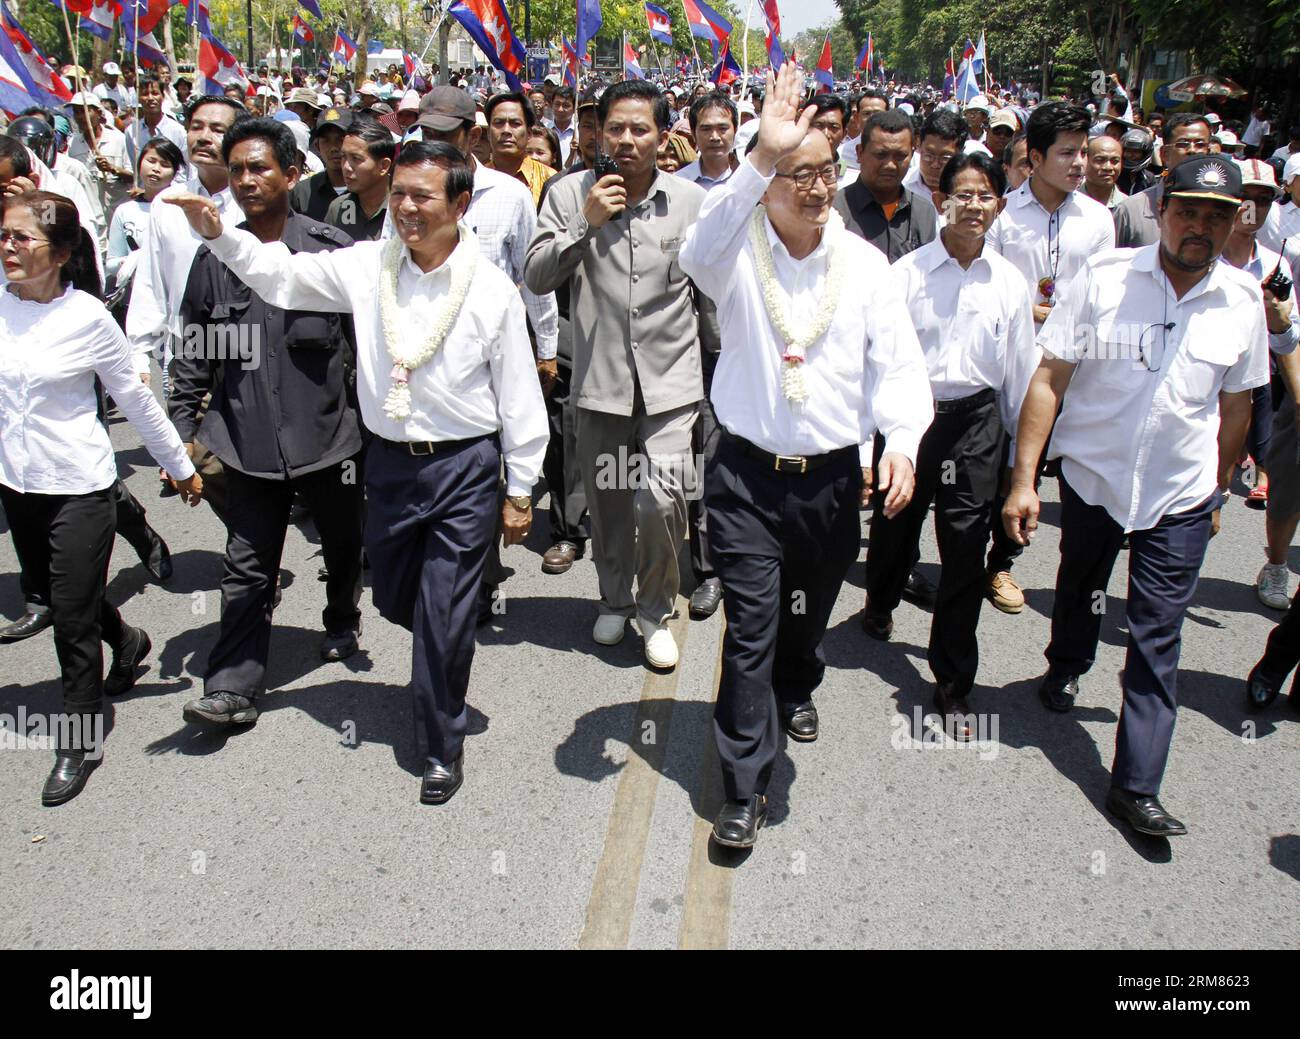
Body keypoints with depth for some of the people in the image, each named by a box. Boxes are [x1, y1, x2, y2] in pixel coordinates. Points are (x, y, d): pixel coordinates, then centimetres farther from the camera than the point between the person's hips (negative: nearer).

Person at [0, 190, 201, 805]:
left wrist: (180, 466, 2)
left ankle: (81, 740, 17)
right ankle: (126, 641, 50)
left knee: (72, 616, 1)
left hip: (79, 486, -5)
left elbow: (135, 399, -4)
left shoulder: (87, 317, -12)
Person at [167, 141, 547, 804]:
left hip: (464, 468, -4)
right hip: (389, 461, 4)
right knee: (394, 599, 19)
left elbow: (518, 395, -5)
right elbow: (282, 276, 5)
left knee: (443, 618, 1)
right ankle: (449, 657, 53)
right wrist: (220, 235, -13)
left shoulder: (491, 289, -9)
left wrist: (520, 489, -2)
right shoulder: (367, 266, 0)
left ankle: (442, 748, 22)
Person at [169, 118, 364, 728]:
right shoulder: (214, 259, 0)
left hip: (328, 436, 0)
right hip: (248, 444, 1)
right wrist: (183, 429, 4)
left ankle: (342, 622, 48)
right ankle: (233, 689, 9)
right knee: (247, 570, 2)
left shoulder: (330, 249, -6)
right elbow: (193, 352, 6)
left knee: (342, 545, 20)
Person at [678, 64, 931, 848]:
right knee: (750, 629, -3)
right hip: (749, 473, -3)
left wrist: (902, 440, -19)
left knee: (812, 610, 22)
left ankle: (796, 689, 56)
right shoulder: (739, 253, -6)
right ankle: (745, 790, 8)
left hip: (833, 475, 3)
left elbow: (897, 359, -2)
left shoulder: (864, 264, 1)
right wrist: (760, 158, -42)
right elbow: (701, 248, -31)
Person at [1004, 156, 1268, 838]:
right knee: (1078, 589, 23)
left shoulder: (1243, 301, -2)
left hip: (1181, 498, 1)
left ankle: (1136, 785, 7)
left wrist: (1218, 492, 16)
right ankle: (1066, 667, 55)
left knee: (1157, 641, -1)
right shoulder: (1104, 277, -11)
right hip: (1090, 475, 0)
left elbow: (1236, 405, 10)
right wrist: (1024, 479, -15)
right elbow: (1049, 378, -11)